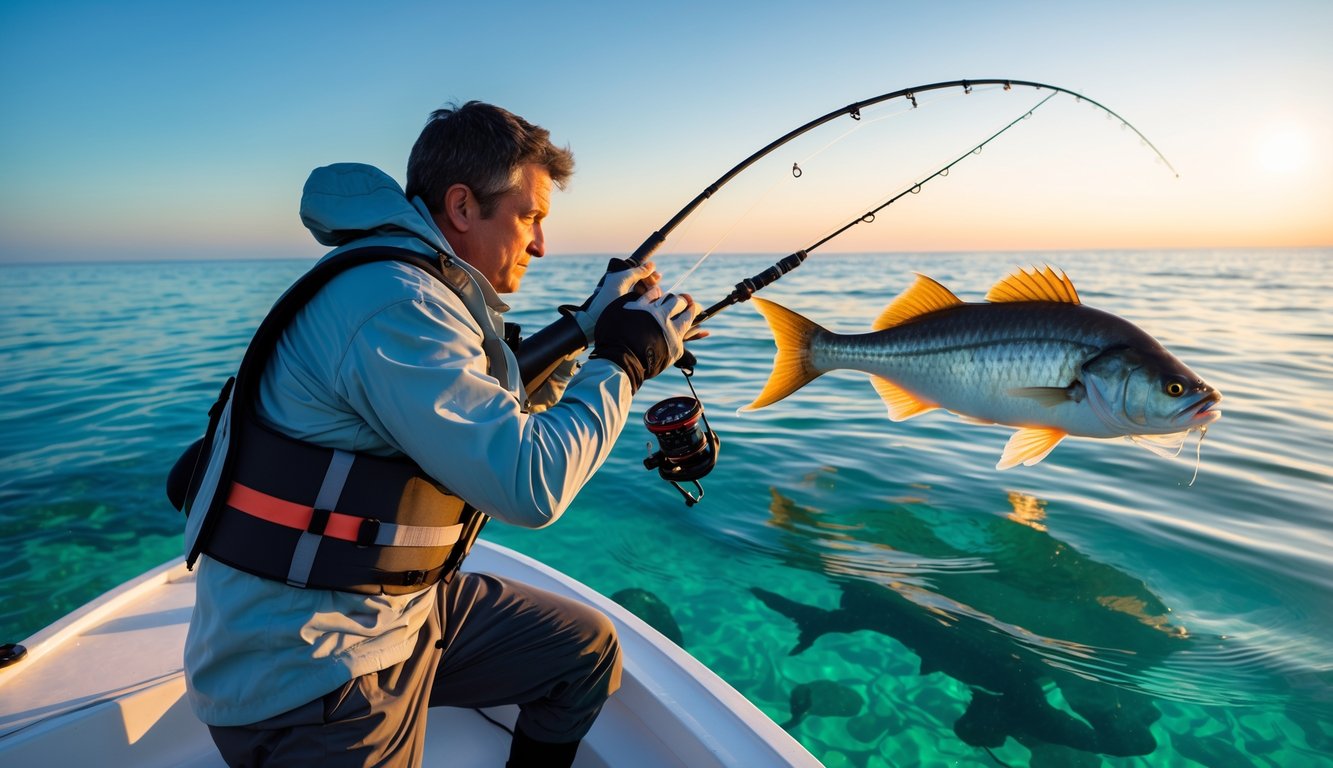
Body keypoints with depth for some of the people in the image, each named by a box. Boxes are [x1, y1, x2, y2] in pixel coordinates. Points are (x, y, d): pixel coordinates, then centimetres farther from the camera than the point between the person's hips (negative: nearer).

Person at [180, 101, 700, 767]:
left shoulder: (427, 286, 6)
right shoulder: (396, 304, -25)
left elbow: (494, 413, 17)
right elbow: (529, 483, -29)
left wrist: (587, 325, 8)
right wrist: (624, 362, -16)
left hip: (393, 604, 9)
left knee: (588, 648, 13)